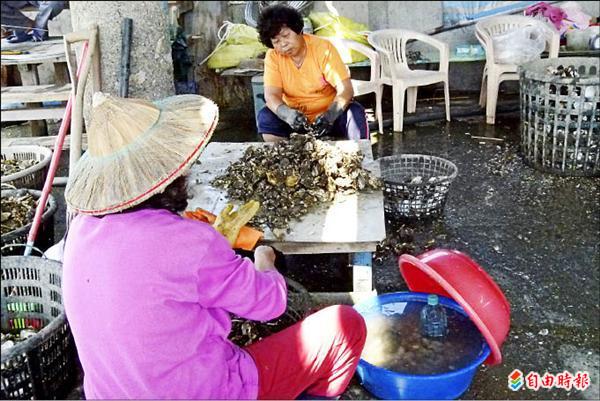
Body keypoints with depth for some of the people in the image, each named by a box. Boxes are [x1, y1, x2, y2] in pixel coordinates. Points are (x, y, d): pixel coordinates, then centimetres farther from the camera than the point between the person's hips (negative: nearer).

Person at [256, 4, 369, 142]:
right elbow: (271, 95, -19)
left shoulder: (323, 48, -16)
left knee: (356, 114, -30)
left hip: (328, 114, -2)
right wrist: (286, 114, -42)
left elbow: (345, 89, -22)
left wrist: (330, 114, -41)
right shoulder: (273, 56, -10)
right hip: (295, 116, 2)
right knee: (265, 117, -24)